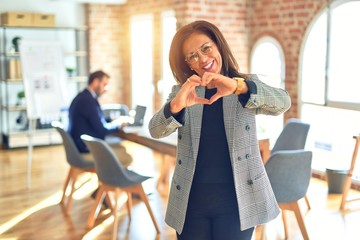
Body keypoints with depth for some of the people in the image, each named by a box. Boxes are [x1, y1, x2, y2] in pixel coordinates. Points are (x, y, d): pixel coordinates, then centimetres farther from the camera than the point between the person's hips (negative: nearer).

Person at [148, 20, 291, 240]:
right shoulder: (181, 92, 6)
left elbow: (282, 103, -16)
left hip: (236, 199, -1)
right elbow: (155, 130, -8)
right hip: (192, 199, 2)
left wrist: (239, 87, -33)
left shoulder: (248, 86, 3)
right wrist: (175, 106, -29)